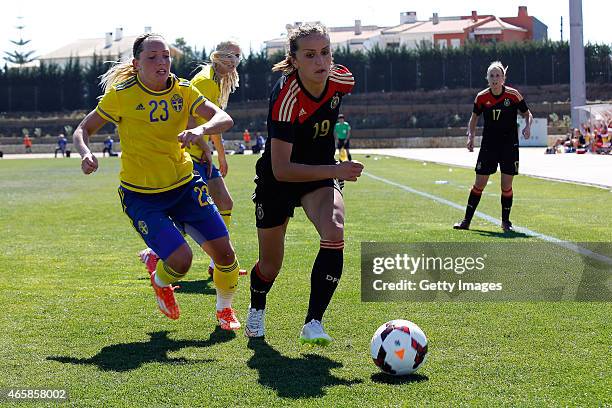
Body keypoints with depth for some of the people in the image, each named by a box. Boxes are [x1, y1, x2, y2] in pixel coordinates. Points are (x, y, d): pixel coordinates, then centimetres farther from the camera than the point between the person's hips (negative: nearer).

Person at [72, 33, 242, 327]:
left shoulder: (183, 90, -3)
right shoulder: (121, 95, -12)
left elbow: (224, 119, -13)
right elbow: (83, 130, -3)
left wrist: (201, 130, -34)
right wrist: (85, 154, -25)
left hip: (184, 186, 4)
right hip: (141, 195, -4)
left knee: (224, 253, -4)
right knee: (180, 260, -20)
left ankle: (224, 309, 27)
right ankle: (160, 281, 19)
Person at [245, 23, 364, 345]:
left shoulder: (341, 80, -16)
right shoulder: (286, 98, -32)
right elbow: (281, 169, -33)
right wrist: (336, 170, -36)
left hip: (320, 175, 3)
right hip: (277, 181, -3)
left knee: (333, 232, -28)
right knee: (270, 265, 11)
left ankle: (313, 323, -19)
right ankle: (256, 312, 47)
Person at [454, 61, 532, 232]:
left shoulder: (513, 95, -8)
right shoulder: (481, 97, -3)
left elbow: (527, 114, 3)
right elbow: (474, 117, 11)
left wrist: (527, 127, -17)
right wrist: (471, 136, -3)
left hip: (510, 144, -1)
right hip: (488, 145, 1)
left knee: (506, 186, -1)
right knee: (479, 184, 2)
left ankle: (505, 221, 15)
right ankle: (466, 220, 11)